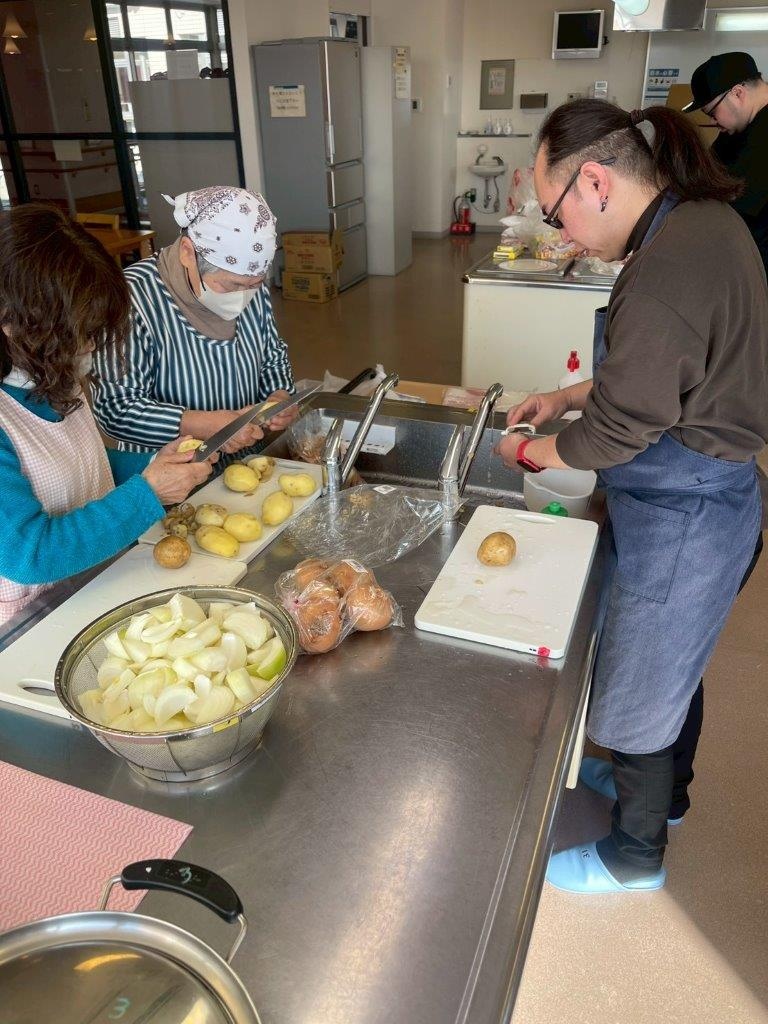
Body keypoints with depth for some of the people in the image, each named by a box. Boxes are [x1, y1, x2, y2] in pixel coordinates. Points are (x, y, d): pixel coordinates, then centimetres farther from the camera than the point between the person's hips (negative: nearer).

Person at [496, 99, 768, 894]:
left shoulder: (665, 272, -28)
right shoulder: (702, 219, 3)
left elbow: (617, 431, -23)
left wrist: (530, 451, -6)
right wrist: (569, 397, 8)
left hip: (680, 520, -10)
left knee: (638, 685, 11)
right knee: (673, 658, 28)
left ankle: (634, 855, 38)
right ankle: (662, 789, 55)